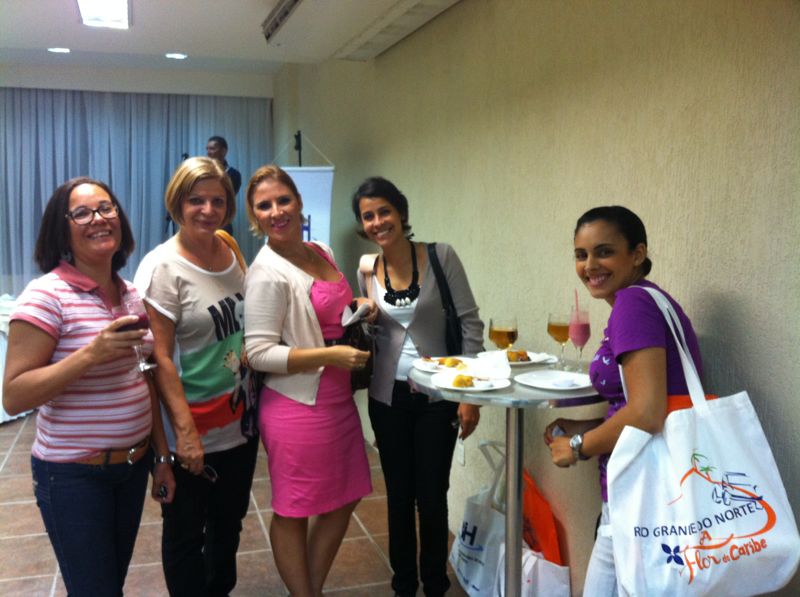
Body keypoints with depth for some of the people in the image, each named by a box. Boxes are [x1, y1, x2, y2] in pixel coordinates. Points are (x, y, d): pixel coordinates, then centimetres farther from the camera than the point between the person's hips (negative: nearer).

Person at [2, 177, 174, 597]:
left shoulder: (131, 294, 5)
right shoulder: (46, 295, -16)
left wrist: (162, 457, 12)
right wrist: (91, 354, -29)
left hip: (133, 464, 6)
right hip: (74, 475, -6)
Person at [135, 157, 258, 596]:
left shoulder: (230, 250, 2)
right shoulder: (162, 267, -16)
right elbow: (160, 357, -18)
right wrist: (185, 430, -21)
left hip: (239, 421, 6)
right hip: (194, 434, -6)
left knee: (229, 523, 23)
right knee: (185, 535, 12)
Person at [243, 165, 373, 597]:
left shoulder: (322, 252, 8)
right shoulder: (267, 273, -15)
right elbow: (259, 353, -18)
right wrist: (331, 355, -23)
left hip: (338, 399, 8)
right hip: (297, 407, -8)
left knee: (343, 501, 18)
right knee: (293, 513, 8)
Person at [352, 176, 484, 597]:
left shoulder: (441, 257, -9)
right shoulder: (366, 272, 2)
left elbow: (470, 325, -8)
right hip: (388, 397, 3)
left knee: (432, 495, 6)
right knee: (399, 494, 13)